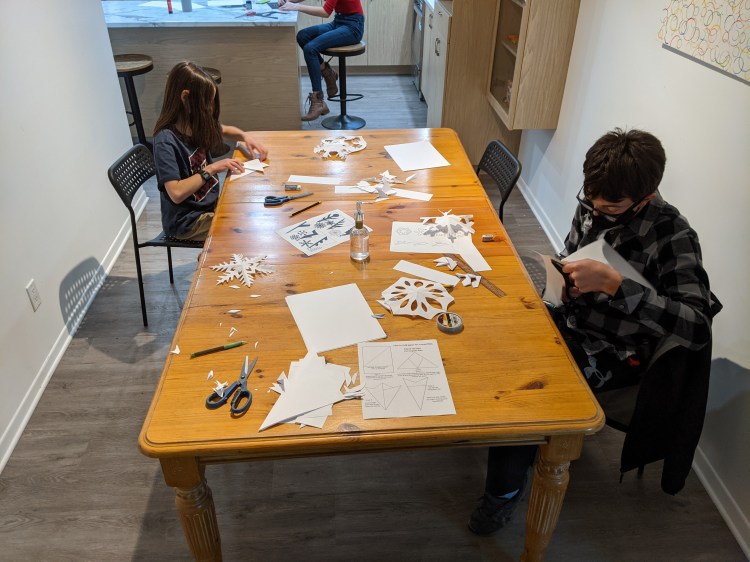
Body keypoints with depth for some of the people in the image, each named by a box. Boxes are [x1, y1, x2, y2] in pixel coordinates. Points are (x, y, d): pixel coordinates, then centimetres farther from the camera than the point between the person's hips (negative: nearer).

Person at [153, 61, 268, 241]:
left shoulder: (198, 125, -1)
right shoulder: (165, 141, -23)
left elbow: (226, 130, 20)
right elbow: (176, 193, -30)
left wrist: (244, 136, -1)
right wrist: (211, 169, -25)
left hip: (210, 205, 8)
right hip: (186, 222, -8)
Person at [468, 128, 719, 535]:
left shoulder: (672, 236, -21)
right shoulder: (592, 204, -4)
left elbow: (698, 329, -32)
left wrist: (612, 282, -38)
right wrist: (565, 277, -7)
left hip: (611, 355, -6)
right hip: (568, 320, 6)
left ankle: (505, 490, 3)